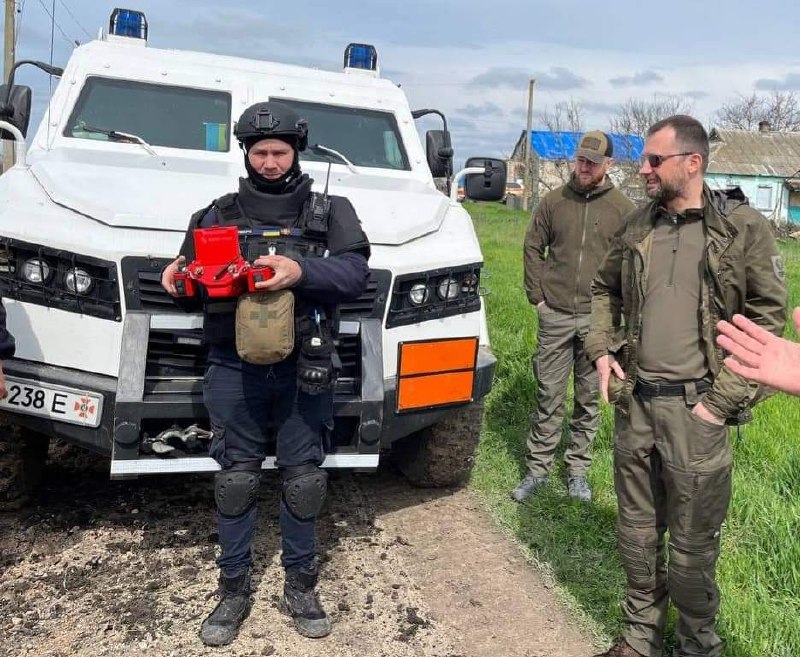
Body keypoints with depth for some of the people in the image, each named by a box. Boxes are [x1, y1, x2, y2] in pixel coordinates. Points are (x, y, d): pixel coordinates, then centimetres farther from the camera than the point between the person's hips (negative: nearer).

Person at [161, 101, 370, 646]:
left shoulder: (330, 211, 5)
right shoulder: (219, 213, 12)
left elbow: (356, 274, -9)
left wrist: (300, 271, -25)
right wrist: (181, 276, -9)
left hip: (303, 371, -1)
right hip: (235, 369, 1)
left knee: (303, 478, 7)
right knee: (236, 478, 8)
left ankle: (300, 585, 24)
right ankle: (235, 587, 23)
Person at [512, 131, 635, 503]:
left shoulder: (622, 209, 0)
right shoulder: (554, 202, 4)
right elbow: (533, 247, 10)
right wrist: (537, 296, 3)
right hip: (555, 317, 1)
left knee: (589, 400, 9)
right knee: (548, 396, 6)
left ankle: (578, 470, 23)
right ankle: (537, 469, 18)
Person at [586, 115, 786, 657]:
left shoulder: (744, 227, -6)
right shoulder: (637, 227, 7)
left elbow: (769, 315, -7)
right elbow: (604, 290, 20)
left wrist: (722, 397, -12)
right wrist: (602, 349, 5)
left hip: (695, 408, -4)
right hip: (634, 402, 5)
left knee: (693, 544, 7)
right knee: (637, 532, 17)